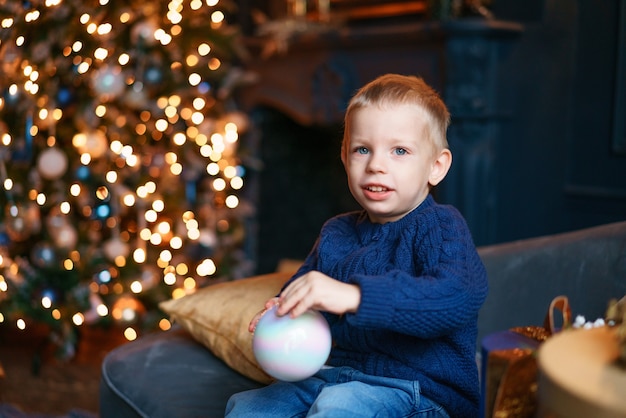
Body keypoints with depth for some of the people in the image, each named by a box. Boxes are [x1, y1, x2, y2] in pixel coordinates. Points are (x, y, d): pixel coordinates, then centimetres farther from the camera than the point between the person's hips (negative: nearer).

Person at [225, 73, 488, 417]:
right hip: (339, 374, 7)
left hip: (420, 389, -7)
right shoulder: (336, 234, 11)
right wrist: (279, 313, -7)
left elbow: (460, 296, -32)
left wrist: (353, 295, -43)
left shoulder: (439, 227, -12)